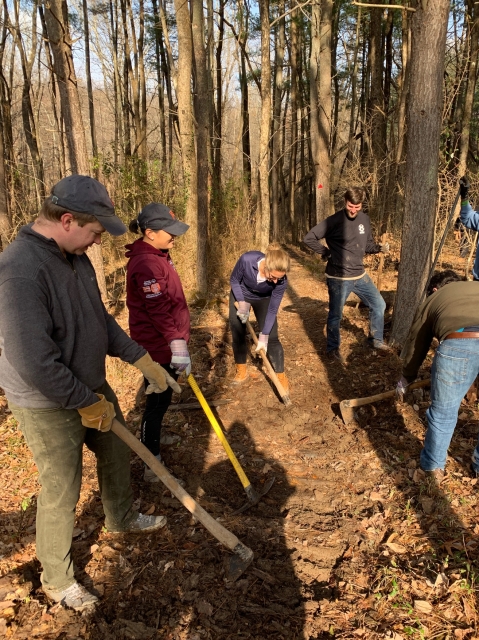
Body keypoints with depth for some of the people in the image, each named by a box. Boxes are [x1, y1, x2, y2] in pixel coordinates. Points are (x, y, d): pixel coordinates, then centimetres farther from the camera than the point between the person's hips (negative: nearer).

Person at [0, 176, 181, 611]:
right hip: (49, 404, -8)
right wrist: (88, 403, -21)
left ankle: (122, 517, 54)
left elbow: (101, 318, 10)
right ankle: (57, 577, 34)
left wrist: (141, 358, 6)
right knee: (61, 491, 8)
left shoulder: (75, 256, -1)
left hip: (92, 387, 9)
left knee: (117, 452, 25)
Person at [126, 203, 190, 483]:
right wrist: (178, 346, -27)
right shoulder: (146, 264, -24)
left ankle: (153, 439, 44)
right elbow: (158, 311, -28)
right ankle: (152, 465, 13)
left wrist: (178, 341, 24)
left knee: (161, 399, 24)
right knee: (158, 403, 0)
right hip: (159, 347, -10)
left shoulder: (158, 255, 10)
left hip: (165, 344, 10)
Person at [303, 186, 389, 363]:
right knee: (335, 315, 4)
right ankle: (332, 349, 23)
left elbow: (367, 245, 14)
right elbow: (309, 238, -16)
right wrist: (326, 252, -11)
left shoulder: (364, 219, 4)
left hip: (360, 275, 7)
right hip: (338, 278, -7)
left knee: (379, 304, 13)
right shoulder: (334, 221, -16)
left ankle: (376, 340, 31)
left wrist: (379, 248, -6)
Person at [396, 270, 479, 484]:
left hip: (459, 343, -2)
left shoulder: (433, 299, 32)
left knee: (442, 413, 19)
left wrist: (406, 379, 52)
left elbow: (415, 344, 37)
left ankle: (434, 468, 39)